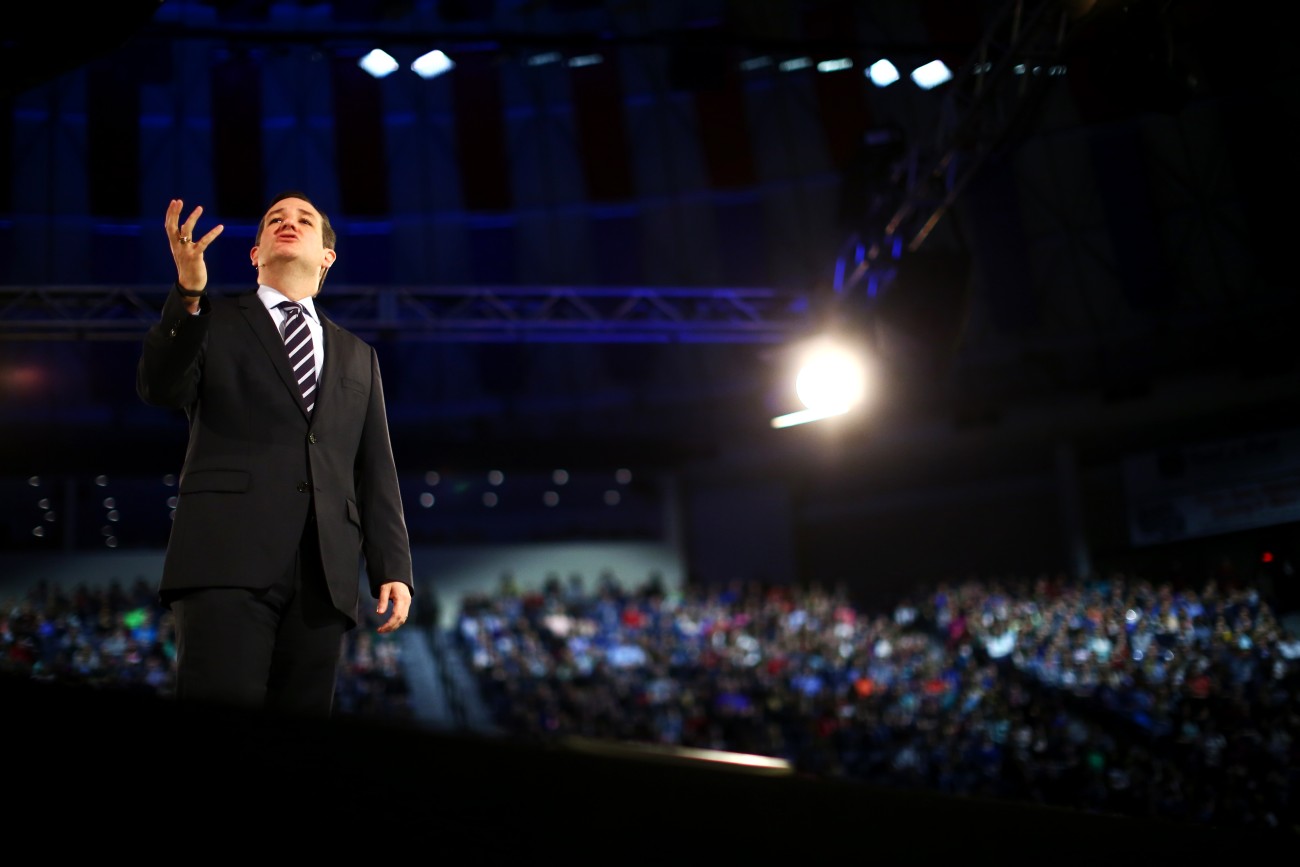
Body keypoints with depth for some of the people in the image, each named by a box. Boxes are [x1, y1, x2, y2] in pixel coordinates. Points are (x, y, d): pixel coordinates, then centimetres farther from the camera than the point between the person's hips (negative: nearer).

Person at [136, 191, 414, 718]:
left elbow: (376, 473, 19)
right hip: (228, 556, -3)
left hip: (324, 574, 3)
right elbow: (159, 389, -2)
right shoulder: (213, 322, 18)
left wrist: (393, 569, 6)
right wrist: (188, 294, -19)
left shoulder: (357, 356, 26)